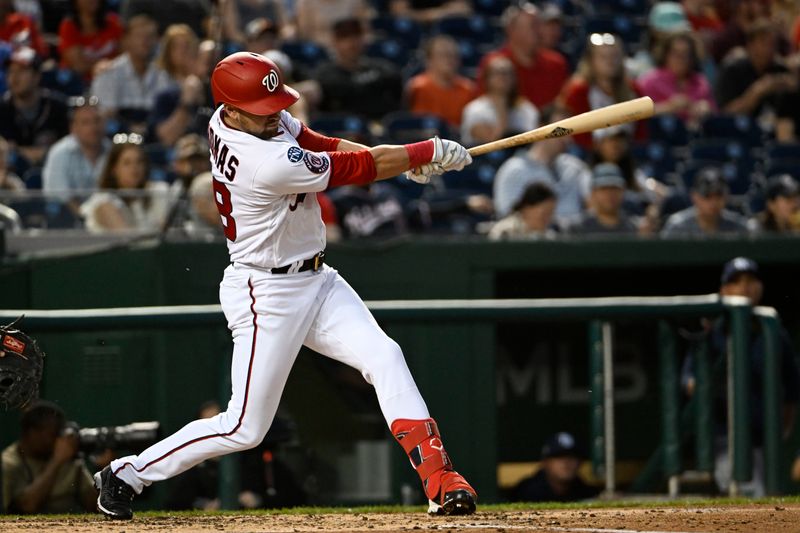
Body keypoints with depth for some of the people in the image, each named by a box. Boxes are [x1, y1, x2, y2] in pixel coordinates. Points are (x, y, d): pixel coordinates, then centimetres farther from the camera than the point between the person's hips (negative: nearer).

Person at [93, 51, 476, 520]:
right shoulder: (268, 164, -30)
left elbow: (319, 144, 5)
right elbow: (355, 168, -21)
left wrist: (405, 159, -8)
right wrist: (430, 153, -10)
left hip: (316, 280, 9)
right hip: (267, 296, -9)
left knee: (385, 357, -7)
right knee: (246, 428, -2)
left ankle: (439, 479, -10)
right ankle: (127, 475, 12)